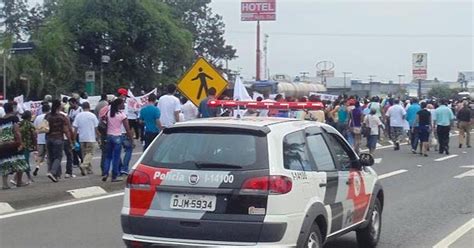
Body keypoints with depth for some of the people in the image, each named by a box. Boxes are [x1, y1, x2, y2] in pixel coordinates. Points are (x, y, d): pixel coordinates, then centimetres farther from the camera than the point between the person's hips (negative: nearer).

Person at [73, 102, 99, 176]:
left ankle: (89, 169, 16)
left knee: (85, 153, 13)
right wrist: (97, 136, 9)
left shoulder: (78, 116, 3)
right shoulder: (92, 115, -5)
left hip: (81, 138, 4)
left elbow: (75, 128, 1)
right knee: (90, 153, -3)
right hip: (91, 138, -4)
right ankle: (83, 165, -25)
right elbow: (96, 128, -2)